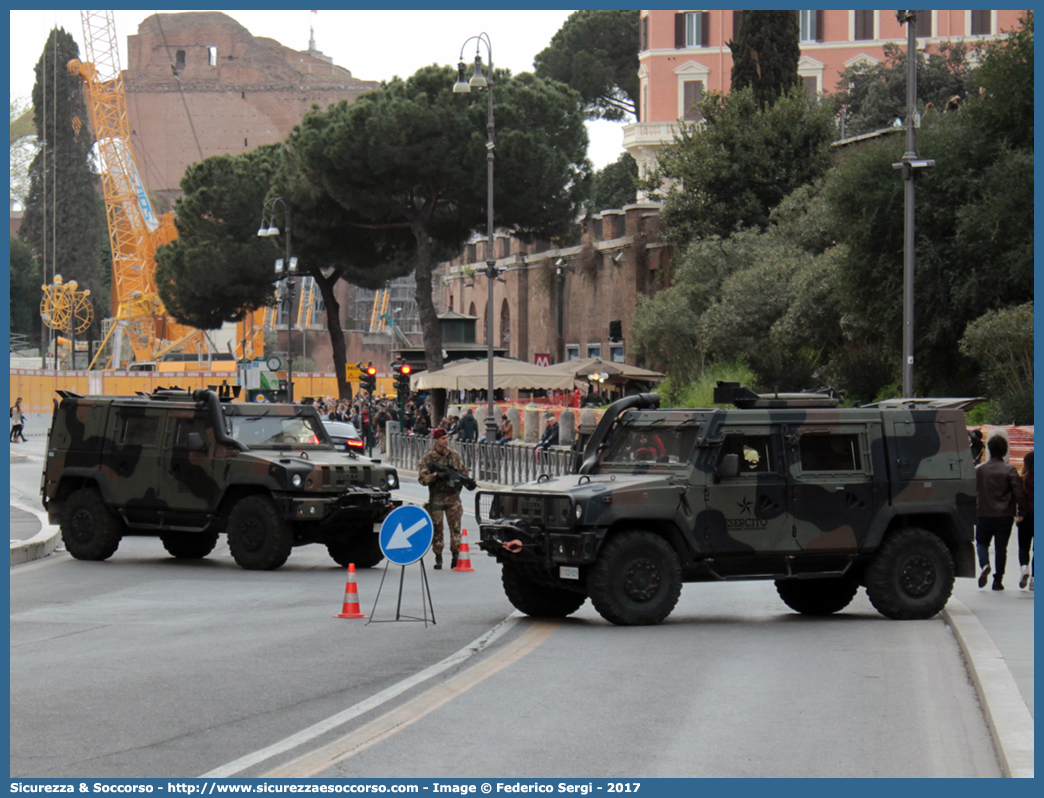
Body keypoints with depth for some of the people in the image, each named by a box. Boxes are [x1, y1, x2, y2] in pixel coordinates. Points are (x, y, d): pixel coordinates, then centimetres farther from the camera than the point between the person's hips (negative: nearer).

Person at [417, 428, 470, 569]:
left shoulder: (454, 455, 9)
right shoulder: (428, 458, 1)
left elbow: (464, 472, 14)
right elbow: (422, 478, -4)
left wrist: (456, 474, -8)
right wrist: (435, 476, -20)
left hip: (453, 497, 2)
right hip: (436, 498, -2)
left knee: (455, 526, -4)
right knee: (436, 528, 0)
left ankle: (456, 556, 1)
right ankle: (438, 558, 8)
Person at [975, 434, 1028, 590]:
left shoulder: (979, 470, -2)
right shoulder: (1009, 470, -7)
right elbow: (1019, 494, -8)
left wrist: (974, 508, 21)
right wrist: (1023, 508, 8)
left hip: (984, 513, 1)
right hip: (1005, 515, -1)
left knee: (982, 542, 16)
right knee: (1001, 548, 7)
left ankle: (984, 564, -12)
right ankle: (998, 580, 5)